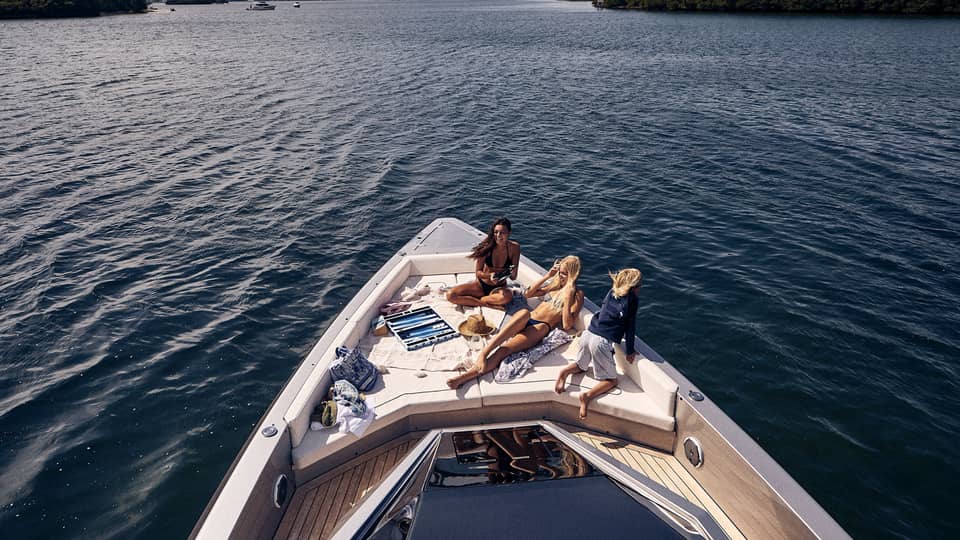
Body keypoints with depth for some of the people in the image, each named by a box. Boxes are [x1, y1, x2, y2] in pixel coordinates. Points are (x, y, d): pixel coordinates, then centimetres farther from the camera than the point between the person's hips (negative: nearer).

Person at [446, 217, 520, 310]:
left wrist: (512, 273, -30)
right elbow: (478, 272, -7)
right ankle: (489, 304, -19)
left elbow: (513, 278, -7)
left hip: (500, 287, -1)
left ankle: (477, 300, -14)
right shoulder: (487, 246, -14)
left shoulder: (514, 247, -13)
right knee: (450, 295, -19)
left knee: (507, 297, -40)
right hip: (481, 285, 1)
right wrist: (489, 275, -27)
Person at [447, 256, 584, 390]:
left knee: (505, 349, -29)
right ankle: (482, 355, -50)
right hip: (527, 319, 4)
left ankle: (468, 374, -46)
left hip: (541, 327, -4)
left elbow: (567, 326, -3)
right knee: (524, 312, -37)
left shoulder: (577, 295, 8)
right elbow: (528, 293, 23)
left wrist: (567, 300, -14)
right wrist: (547, 276, 16)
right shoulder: (554, 284, 25)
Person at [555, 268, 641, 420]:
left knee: (580, 365, 31)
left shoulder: (612, 293, 14)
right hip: (602, 342, -6)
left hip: (588, 334, 6)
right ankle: (588, 396, -17)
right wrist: (630, 351, 8)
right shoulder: (632, 300, -4)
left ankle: (565, 372, -2)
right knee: (611, 381, 9)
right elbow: (630, 327, -1)